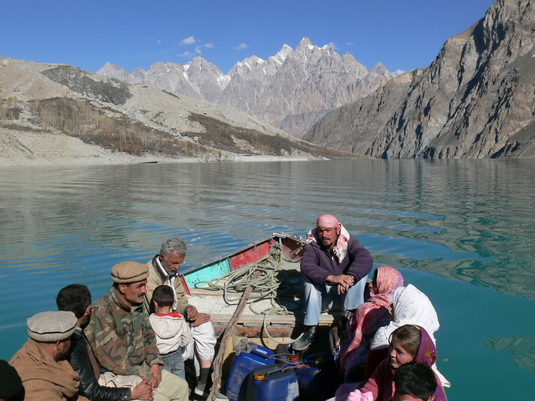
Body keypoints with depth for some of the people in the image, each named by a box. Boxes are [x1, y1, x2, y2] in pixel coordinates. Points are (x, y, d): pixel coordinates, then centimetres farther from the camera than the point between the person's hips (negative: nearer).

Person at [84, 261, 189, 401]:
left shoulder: (137, 303, 2)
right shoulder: (101, 312, -23)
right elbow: (113, 359, -24)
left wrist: (155, 363, -1)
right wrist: (145, 376, -17)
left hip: (141, 366, 8)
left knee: (181, 386, 6)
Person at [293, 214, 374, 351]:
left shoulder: (349, 242, -8)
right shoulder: (312, 246, -9)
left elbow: (366, 259, -28)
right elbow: (306, 266, -30)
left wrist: (349, 277, -46)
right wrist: (332, 278, -44)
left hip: (347, 295, 0)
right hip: (324, 297, 0)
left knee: (361, 272, -22)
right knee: (310, 279, -27)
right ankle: (310, 330, -27)